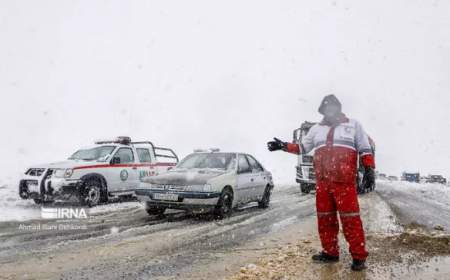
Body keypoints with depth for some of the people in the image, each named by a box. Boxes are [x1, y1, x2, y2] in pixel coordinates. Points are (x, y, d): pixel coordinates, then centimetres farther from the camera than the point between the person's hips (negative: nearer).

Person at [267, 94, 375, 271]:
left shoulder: (353, 125, 11)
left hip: (345, 181, -4)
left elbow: (365, 149, 9)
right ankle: (330, 252, 18)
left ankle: (359, 256, -2)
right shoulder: (317, 129, 19)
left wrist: (369, 169, -2)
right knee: (325, 218, 7)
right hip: (322, 182, 4)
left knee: (350, 219, -8)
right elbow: (303, 147, 22)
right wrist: (284, 146, 9)